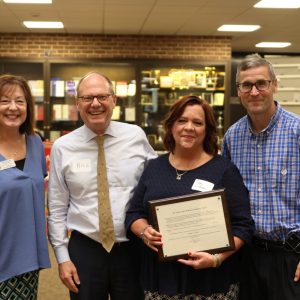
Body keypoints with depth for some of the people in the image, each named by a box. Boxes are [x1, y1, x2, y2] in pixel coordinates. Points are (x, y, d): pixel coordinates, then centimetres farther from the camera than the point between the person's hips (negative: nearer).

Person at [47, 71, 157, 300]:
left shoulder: (136, 136, -2)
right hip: (84, 249, 0)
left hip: (132, 247, 1)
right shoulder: (62, 148, -2)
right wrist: (62, 257, -1)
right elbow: (57, 209, 1)